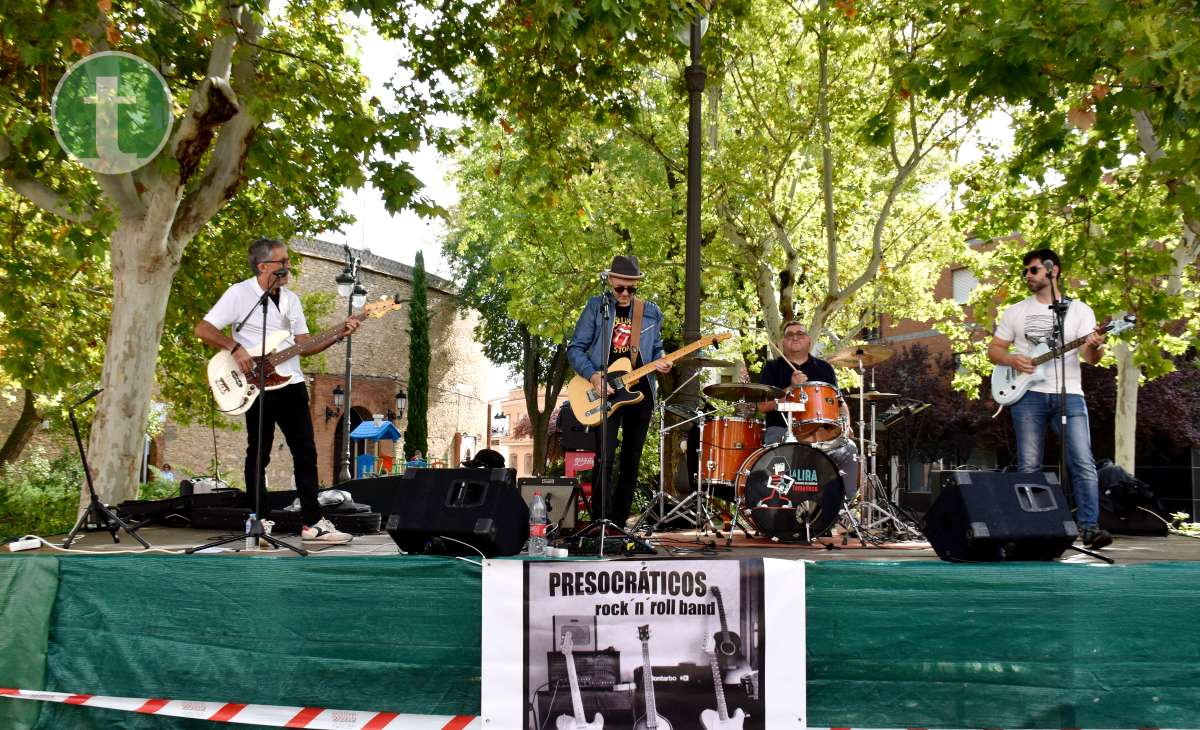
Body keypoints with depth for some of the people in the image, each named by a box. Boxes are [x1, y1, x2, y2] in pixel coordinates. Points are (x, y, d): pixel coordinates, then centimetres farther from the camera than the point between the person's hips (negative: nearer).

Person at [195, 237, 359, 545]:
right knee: (258, 456, 0)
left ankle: (312, 522, 8)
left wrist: (338, 334, 0)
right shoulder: (239, 294, -5)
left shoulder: (291, 298, 14)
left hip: (292, 384, 6)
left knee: (306, 453, 4)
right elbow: (203, 329, -7)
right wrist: (236, 349, -18)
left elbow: (303, 344, 13)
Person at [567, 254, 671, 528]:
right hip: (605, 392, -4)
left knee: (631, 463, 8)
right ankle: (601, 524, -9)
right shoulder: (596, 306, 1)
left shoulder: (652, 312, 10)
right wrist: (592, 375, -17)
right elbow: (575, 348, -1)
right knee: (605, 459, -14)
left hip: (640, 392, 4)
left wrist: (661, 364, -5)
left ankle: (619, 523, 16)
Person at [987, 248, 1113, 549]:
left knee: (1083, 463, -11)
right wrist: (1012, 360, -7)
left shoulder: (1079, 310, 8)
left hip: (1069, 394, -1)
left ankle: (1089, 527, -9)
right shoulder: (1015, 312, 13)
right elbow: (993, 349, 15)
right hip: (1028, 394, 1)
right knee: (1029, 467, -1)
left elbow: (1090, 356, 0)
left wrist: (1094, 348, -25)